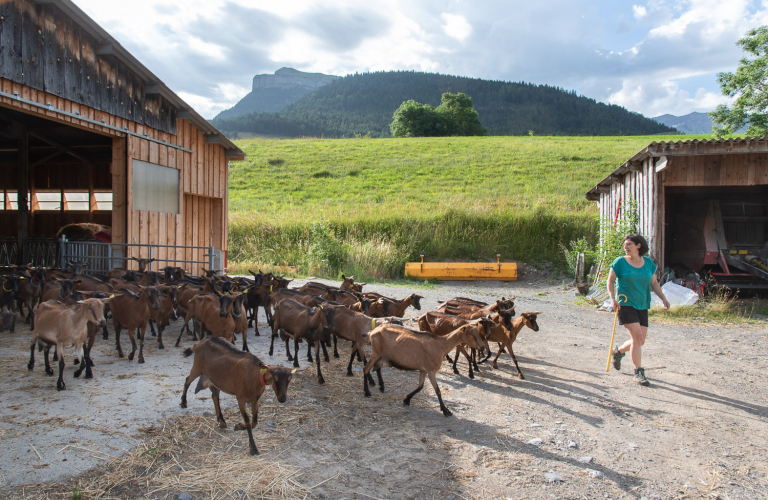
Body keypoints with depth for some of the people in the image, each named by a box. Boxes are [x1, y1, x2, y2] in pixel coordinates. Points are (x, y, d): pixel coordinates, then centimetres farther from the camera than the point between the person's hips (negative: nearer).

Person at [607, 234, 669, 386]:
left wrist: (663, 298, 4)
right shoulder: (620, 262, -4)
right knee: (637, 337, -15)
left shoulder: (649, 263, 7)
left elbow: (654, 283, 16)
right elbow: (610, 281, 1)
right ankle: (638, 372, -4)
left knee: (640, 341, 6)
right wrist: (613, 299, -12)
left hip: (643, 306, 5)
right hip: (626, 305, -5)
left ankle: (619, 351, 35)